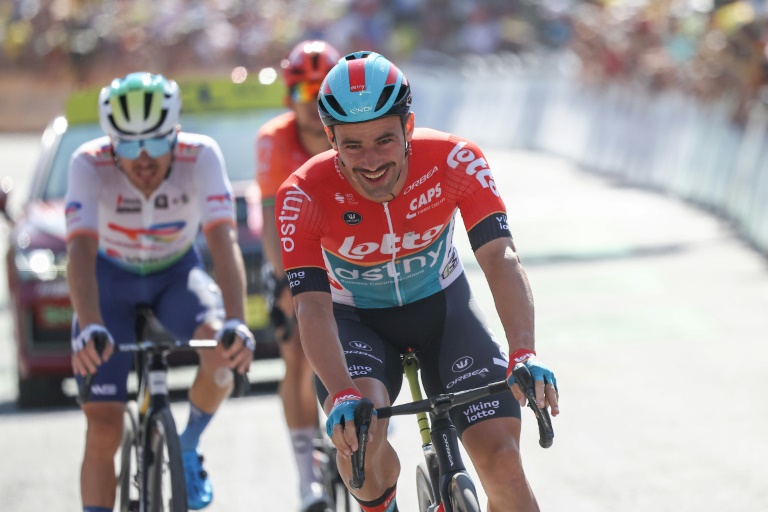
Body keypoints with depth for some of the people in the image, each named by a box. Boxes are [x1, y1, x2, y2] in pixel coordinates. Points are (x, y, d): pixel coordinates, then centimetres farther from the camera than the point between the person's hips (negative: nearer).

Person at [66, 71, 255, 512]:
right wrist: (90, 327, -58)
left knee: (222, 350, -31)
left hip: (177, 274, 0)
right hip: (112, 280, 0)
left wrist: (235, 322, -54)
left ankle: (189, 448, -2)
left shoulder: (200, 156, -29)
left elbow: (224, 242, -38)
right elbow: (81, 251, -41)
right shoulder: (90, 165, -30)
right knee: (103, 430, -10)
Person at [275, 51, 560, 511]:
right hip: (357, 319, -1)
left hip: (442, 305, 1)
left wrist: (524, 356, -51)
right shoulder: (305, 195, -28)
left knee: (501, 459, -17)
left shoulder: (455, 161, -27)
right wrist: (343, 395, -51)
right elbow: (313, 304, -34)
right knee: (358, 433, -32)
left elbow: (501, 258, -35)